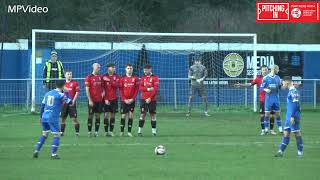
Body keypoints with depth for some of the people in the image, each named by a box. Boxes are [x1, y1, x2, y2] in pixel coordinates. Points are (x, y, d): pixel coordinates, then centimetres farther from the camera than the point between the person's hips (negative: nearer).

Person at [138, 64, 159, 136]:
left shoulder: (155, 78, -3)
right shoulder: (143, 78, 10)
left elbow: (155, 89, -11)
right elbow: (141, 87, 1)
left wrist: (150, 98, -17)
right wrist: (148, 89, -17)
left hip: (152, 99, -3)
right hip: (144, 99, 3)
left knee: (153, 114, 1)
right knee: (142, 114, 0)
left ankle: (154, 131, 6)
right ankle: (140, 130, 3)